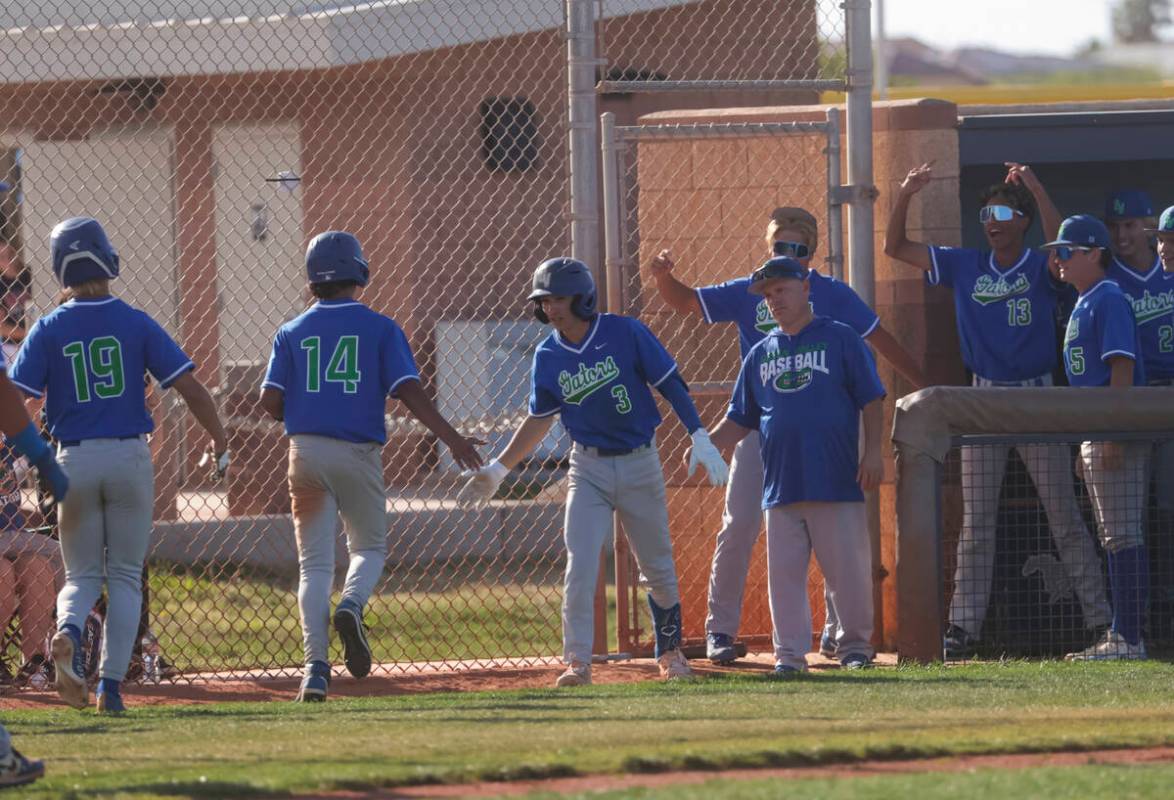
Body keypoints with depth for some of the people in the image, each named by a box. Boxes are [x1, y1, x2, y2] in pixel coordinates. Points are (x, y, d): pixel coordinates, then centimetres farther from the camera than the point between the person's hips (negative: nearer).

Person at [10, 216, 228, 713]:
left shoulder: (49, 330, -3)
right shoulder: (135, 324, -4)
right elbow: (190, 388, -5)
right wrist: (219, 441, 7)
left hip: (75, 462, 1)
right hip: (130, 457, -1)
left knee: (82, 575, 12)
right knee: (125, 576, 10)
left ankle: (69, 631, -21)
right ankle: (111, 684, 0)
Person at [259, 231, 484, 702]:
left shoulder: (292, 333, 6)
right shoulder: (380, 329, 1)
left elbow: (271, 402, 0)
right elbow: (409, 391, -9)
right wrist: (451, 438, -10)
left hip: (306, 451, 1)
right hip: (359, 453, -1)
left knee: (315, 562, 3)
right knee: (370, 547, 18)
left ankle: (316, 669, -10)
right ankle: (351, 607, -15)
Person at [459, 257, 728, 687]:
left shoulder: (625, 333, -11)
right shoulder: (548, 357, -1)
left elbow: (670, 385, -6)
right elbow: (540, 419, 11)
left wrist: (699, 437, -14)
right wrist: (499, 469, 9)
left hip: (640, 462, -2)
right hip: (589, 469, 2)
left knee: (658, 568, 9)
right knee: (580, 567, -12)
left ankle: (670, 650, 28)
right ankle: (577, 662, -11)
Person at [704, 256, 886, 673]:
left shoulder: (840, 340, 4)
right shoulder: (761, 354, 16)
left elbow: (871, 400, 0)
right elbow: (740, 420, 17)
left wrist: (872, 451, -10)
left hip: (836, 481, -4)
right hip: (781, 483, 4)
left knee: (848, 567, -2)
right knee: (784, 572, 2)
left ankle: (855, 644, 10)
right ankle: (790, 651, 6)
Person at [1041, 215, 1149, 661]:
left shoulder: (1109, 300, -11)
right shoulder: (1083, 305, 19)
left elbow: (1123, 366, -18)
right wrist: (1086, 445, 21)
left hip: (1117, 431, -10)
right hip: (1095, 436, 10)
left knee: (1122, 536, -10)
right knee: (1114, 538, 12)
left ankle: (1129, 638, -11)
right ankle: (1119, 636, 15)